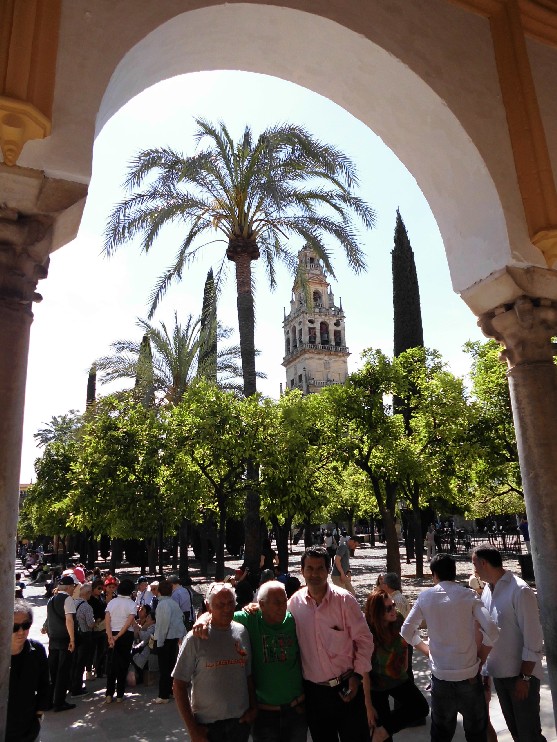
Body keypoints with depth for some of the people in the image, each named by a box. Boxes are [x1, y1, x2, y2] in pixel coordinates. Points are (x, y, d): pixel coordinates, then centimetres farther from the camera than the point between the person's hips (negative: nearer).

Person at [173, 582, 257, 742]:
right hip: (207, 724, -3)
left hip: (241, 720, 3)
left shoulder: (242, 632, -1)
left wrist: (253, 707, -1)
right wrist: (192, 728, -10)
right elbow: (179, 685, -9)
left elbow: (248, 675, 8)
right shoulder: (196, 638, -12)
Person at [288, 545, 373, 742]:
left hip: (346, 687, -2)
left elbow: (364, 639, -5)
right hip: (312, 690, 2)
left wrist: (357, 676, -9)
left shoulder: (344, 599, -11)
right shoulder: (294, 602, -4)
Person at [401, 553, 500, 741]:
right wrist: (480, 657, -1)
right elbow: (492, 632, -16)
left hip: (440, 675, 1)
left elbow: (406, 632, -1)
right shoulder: (468, 595, -9)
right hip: (469, 674, -1)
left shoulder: (425, 597, -4)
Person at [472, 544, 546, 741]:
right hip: (499, 671, 7)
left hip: (521, 673, -7)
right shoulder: (488, 589, 3)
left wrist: (524, 677, -17)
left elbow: (533, 639, -19)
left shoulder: (520, 591, -20)